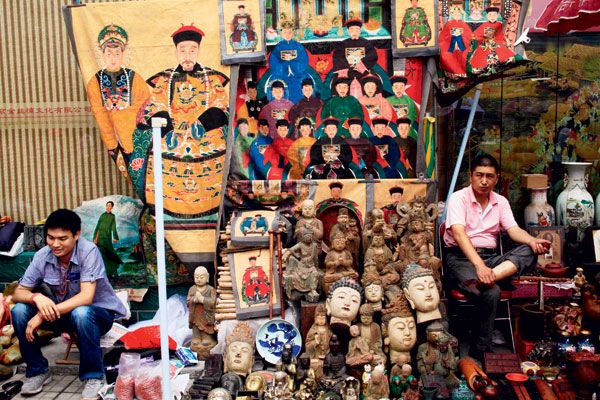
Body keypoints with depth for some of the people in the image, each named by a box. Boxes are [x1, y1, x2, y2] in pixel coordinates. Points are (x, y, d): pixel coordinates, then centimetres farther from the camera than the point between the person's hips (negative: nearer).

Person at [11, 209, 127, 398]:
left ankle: (93, 375, -17)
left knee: (81, 313, -37)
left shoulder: (89, 251, -25)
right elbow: (18, 293, -8)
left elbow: (86, 298, -32)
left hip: (99, 313, -5)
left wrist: (44, 315, -36)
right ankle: (38, 370, 3)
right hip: (65, 314, 5)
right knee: (19, 310, -15)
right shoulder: (42, 256, -11)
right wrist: (36, 297, -32)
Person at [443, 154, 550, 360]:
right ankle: (480, 350, -20)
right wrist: (479, 265, -34)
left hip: (491, 258, 6)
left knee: (529, 251, -21)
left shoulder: (501, 202, 14)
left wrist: (533, 241, -23)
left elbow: (513, 230, 2)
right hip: (461, 258, -6)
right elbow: (459, 233, -20)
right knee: (491, 292, -33)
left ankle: (484, 279, -40)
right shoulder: (458, 198, -6)